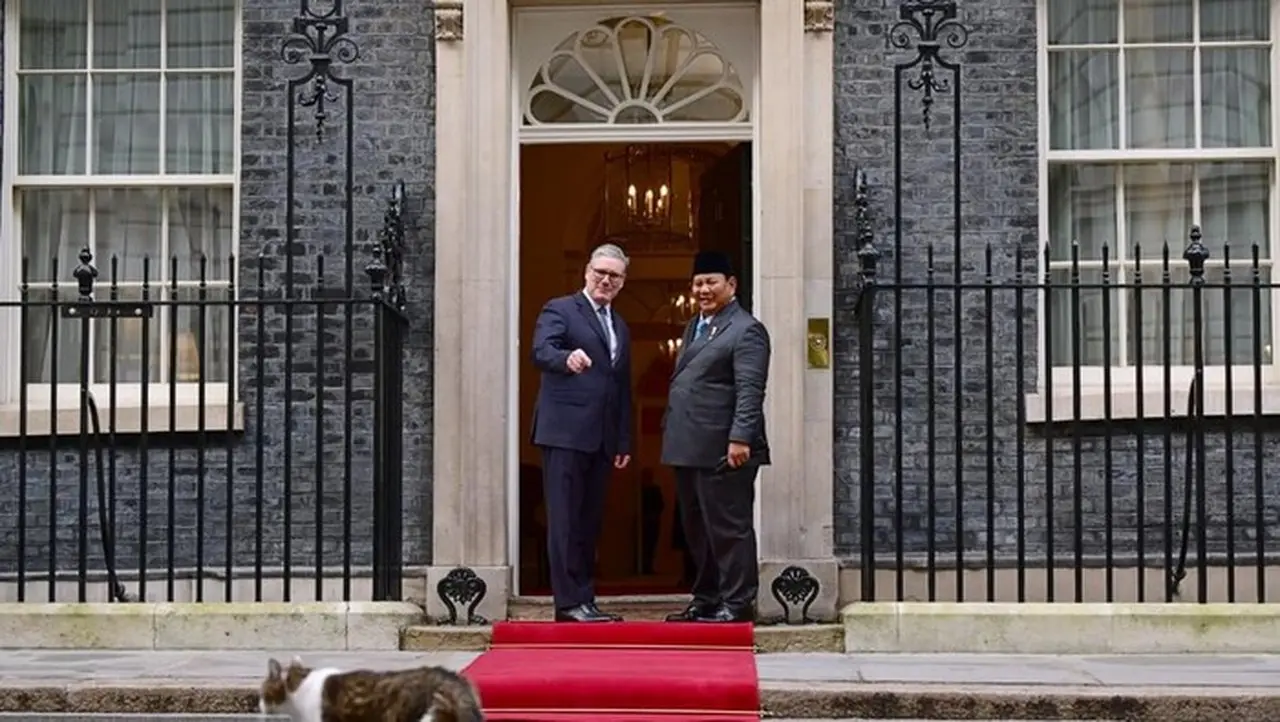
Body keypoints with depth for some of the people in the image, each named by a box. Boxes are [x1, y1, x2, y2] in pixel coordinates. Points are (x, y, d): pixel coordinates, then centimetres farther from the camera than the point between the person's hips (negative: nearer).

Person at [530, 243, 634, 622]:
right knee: (565, 520, -7)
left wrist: (624, 441, 18)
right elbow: (541, 351, -17)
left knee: (590, 522, 7)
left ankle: (584, 600, 10)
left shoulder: (620, 328, 23)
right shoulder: (559, 310, 1)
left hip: (601, 438, 7)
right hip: (565, 433, -7)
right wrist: (567, 358, -40)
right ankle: (570, 601, -7)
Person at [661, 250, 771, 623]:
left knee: (729, 529, -4)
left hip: (721, 451, -9)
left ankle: (738, 603, 3)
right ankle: (706, 600, 24)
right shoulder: (694, 326, 20)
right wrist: (671, 431, 20)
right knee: (697, 530, 15)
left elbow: (750, 391, -17)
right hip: (688, 449, 9)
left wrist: (740, 438, -24)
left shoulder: (746, 330, -9)